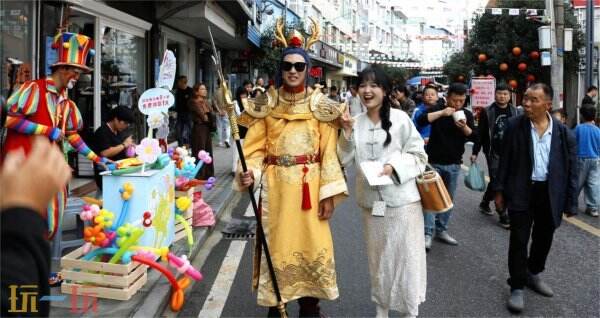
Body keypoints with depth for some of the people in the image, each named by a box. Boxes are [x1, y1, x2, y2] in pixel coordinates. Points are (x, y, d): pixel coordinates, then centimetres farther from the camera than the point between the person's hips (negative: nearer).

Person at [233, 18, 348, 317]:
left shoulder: (321, 106, 0)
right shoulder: (266, 105, 2)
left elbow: (329, 152, -2)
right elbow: (255, 147, -1)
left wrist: (329, 192, -7)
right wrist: (248, 172, -21)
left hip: (309, 186, 0)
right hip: (275, 185, 1)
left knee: (311, 244, 4)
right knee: (277, 244, 7)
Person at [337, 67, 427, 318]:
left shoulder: (400, 118, -9)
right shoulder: (355, 122, 3)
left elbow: (419, 155, -5)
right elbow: (345, 160, 3)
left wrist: (394, 166, -19)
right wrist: (347, 133, -10)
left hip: (401, 198, -4)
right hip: (371, 200, 4)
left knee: (405, 255, 3)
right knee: (377, 256, 16)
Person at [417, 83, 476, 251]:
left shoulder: (467, 114, 4)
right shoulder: (437, 110, -6)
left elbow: (474, 137, -2)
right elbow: (420, 120, -23)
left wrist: (465, 127, -21)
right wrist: (442, 112, -30)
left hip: (454, 165, 4)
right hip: (434, 162, -4)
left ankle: (441, 230, 21)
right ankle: (427, 233, -4)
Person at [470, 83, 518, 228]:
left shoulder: (515, 112, 7)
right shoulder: (487, 112, -3)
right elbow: (480, 133, -3)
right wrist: (475, 152, -7)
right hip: (493, 152, -4)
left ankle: (484, 203, 34)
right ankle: (502, 215, -1)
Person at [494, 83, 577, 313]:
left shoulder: (563, 133, -3)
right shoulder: (515, 126, -6)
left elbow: (571, 169, 0)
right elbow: (505, 160, 0)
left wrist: (570, 202, -2)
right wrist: (500, 190, -2)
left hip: (550, 193, 2)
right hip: (522, 192, -2)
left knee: (543, 239, 17)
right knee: (519, 241, 0)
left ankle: (533, 275, 40)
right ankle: (517, 288, 12)